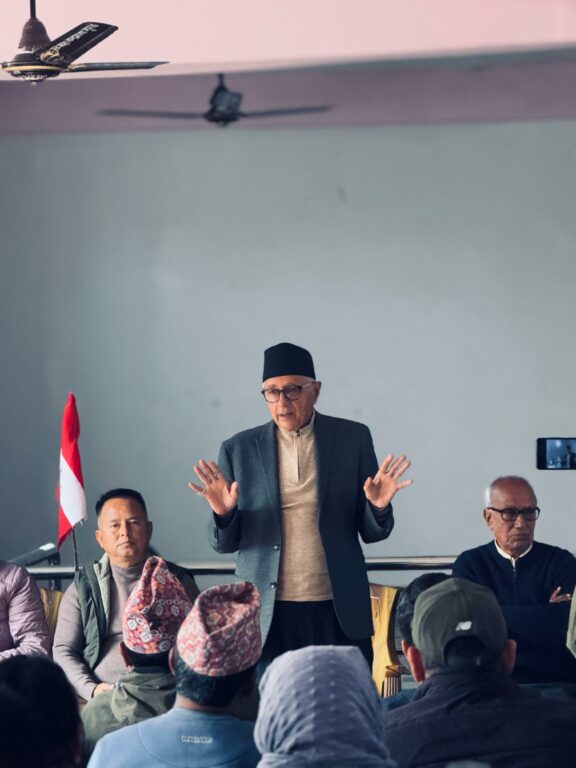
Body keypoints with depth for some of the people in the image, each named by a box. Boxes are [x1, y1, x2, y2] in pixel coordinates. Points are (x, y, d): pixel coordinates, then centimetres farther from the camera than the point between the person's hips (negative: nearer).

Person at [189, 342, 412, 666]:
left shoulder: (353, 438, 6)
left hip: (338, 612, 0)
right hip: (266, 615, 0)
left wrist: (378, 507, -12)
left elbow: (372, 533, 9)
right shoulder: (239, 449, 6)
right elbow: (225, 544, 8)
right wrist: (224, 514, -13)